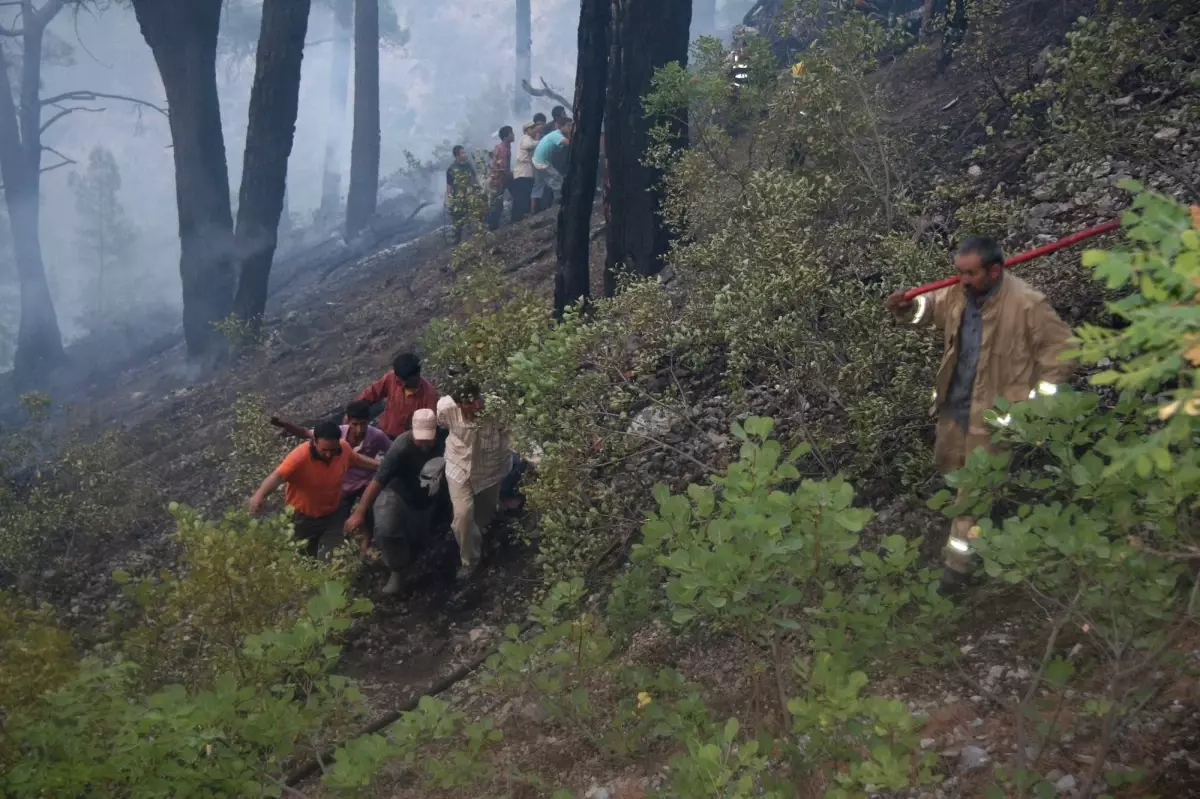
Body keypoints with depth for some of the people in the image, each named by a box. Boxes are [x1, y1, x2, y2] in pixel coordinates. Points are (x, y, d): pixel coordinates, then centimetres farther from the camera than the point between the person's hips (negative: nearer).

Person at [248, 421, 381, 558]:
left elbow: (357, 459, 5)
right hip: (302, 517, -2)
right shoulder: (300, 456, -34)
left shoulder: (344, 448, -19)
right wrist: (259, 495, -66)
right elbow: (277, 476, -48)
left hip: (332, 515, 2)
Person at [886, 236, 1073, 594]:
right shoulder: (958, 292, -7)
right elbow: (931, 306, 15)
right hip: (954, 401, 7)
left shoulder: (1028, 305, -24)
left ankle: (958, 561, 14)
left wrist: (1036, 399, -14)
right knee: (949, 465, 23)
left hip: (993, 410, -7)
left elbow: (1061, 349, -15)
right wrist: (907, 307, -9)